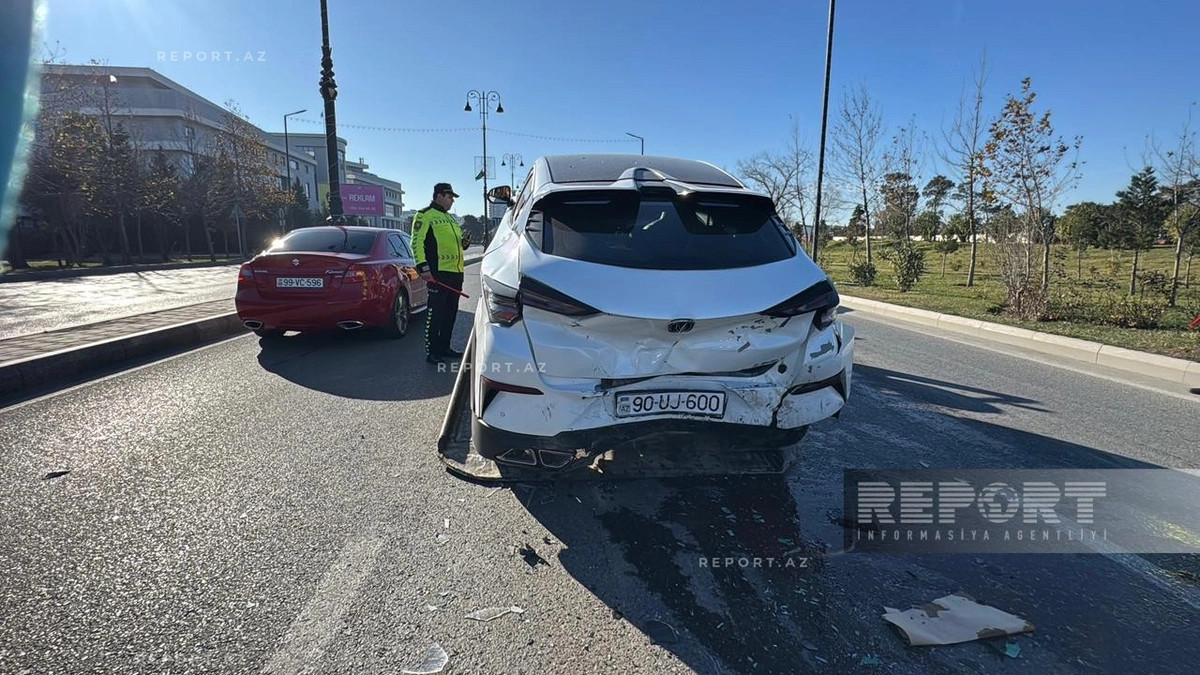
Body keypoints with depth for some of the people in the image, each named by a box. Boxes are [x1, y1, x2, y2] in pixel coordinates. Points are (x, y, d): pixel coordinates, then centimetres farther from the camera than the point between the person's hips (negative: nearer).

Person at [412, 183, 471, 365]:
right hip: (438, 272, -9)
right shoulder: (425, 215, -3)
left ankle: (444, 348, 22)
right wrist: (423, 267, -20)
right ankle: (431, 352, -1)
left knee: (450, 312, 12)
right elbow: (417, 243, -11)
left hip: (456, 271, 9)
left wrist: (465, 242, 11)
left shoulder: (450, 218, 24)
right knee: (435, 312, -7)